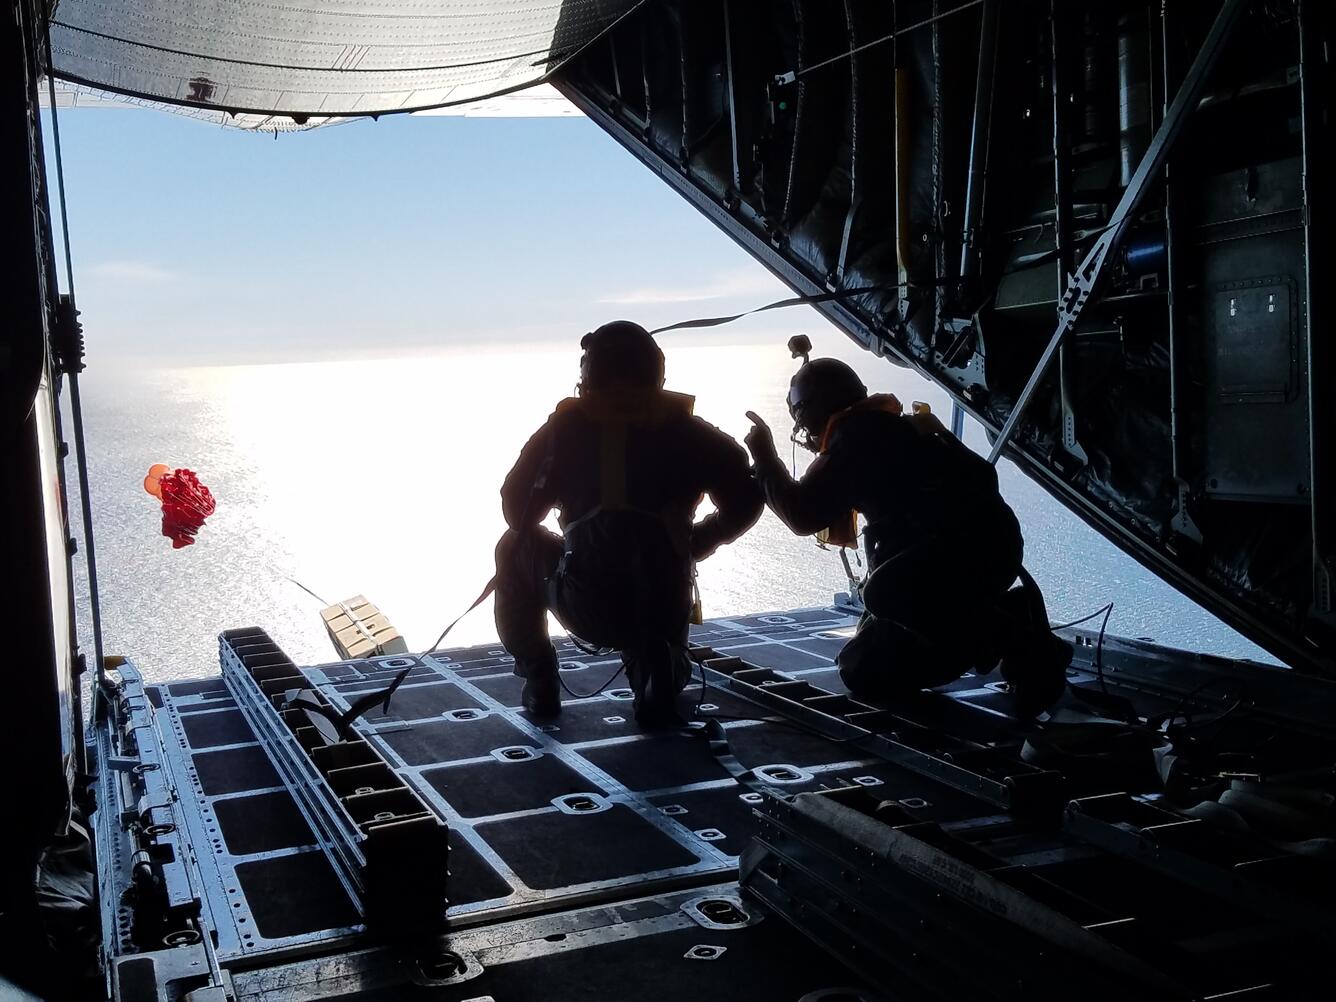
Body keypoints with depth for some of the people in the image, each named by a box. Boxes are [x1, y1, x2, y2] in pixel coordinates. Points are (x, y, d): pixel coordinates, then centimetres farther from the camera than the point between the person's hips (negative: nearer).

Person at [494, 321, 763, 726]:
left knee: (515, 550, 27)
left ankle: (539, 681, 20)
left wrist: (557, 545, 21)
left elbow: (518, 508, 2)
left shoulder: (567, 426, 0)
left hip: (587, 608, -2)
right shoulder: (685, 430, 4)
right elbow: (744, 501, 0)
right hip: (664, 605, 2)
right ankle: (655, 675, 8)